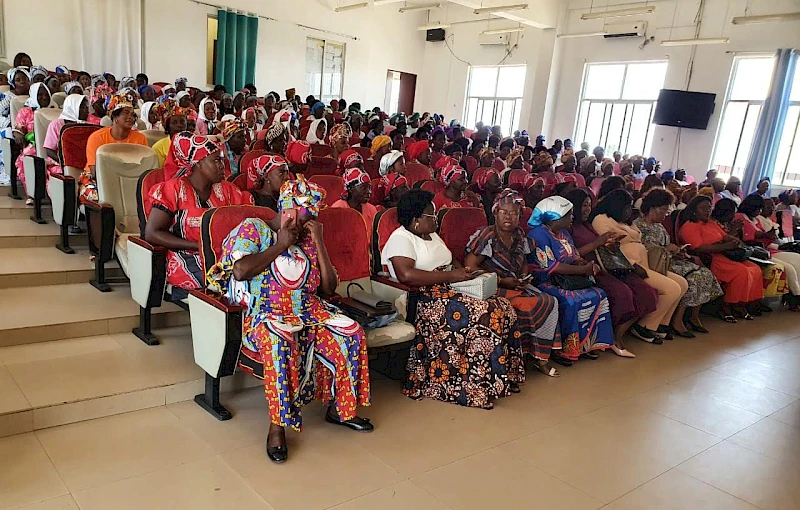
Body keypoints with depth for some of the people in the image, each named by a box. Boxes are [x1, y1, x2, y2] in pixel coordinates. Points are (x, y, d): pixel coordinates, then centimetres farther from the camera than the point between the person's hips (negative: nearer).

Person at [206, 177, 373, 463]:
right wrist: (281, 245, -9)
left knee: (351, 333, -16)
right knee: (280, 342, -38)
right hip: (266, 313, -5)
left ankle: (338, 408, 1)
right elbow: (240, 271, -16)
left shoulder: (308, 240, 15)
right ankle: (277, 424, -22)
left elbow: (329, 288, 7)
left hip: (309, 311, 5)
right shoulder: (253, 228, 2)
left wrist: (319, 242, 0)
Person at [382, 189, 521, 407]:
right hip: (427, 299, -9)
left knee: (503, 308, -11)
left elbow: (451, 259, 32)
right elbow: (406, 275, -22)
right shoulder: (400, 238, -7)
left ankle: (504, 374, -4)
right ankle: (481, 388, -15)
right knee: (483, 317, -26)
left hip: (451, 291, 9)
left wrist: (462, 270, 6)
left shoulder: (432, 236, 23)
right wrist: (451, 276, -18)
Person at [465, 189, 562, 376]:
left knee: (551, 302, -15)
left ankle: (542, 359, -9)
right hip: (492, 290, -7)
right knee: (540, 305, -24)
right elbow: (469, 267, -16)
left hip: (516, 286, 7)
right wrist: (502, 281, -17)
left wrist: (524, 277, 0)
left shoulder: (519, 235, 11)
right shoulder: (486, 236, -10)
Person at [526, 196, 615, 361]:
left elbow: (575, 257, 17)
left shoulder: (564, 233, 16)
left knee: (598, 295, -11)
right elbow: (551, 267, -21)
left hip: (566, 280, 9)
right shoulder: (538, 235, -14)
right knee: (573, 301, -32)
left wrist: (588, 265, -7)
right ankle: (566, 349, -17)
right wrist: (583, 270, -17)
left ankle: (589, 344, -4)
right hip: (545, 283, -9)